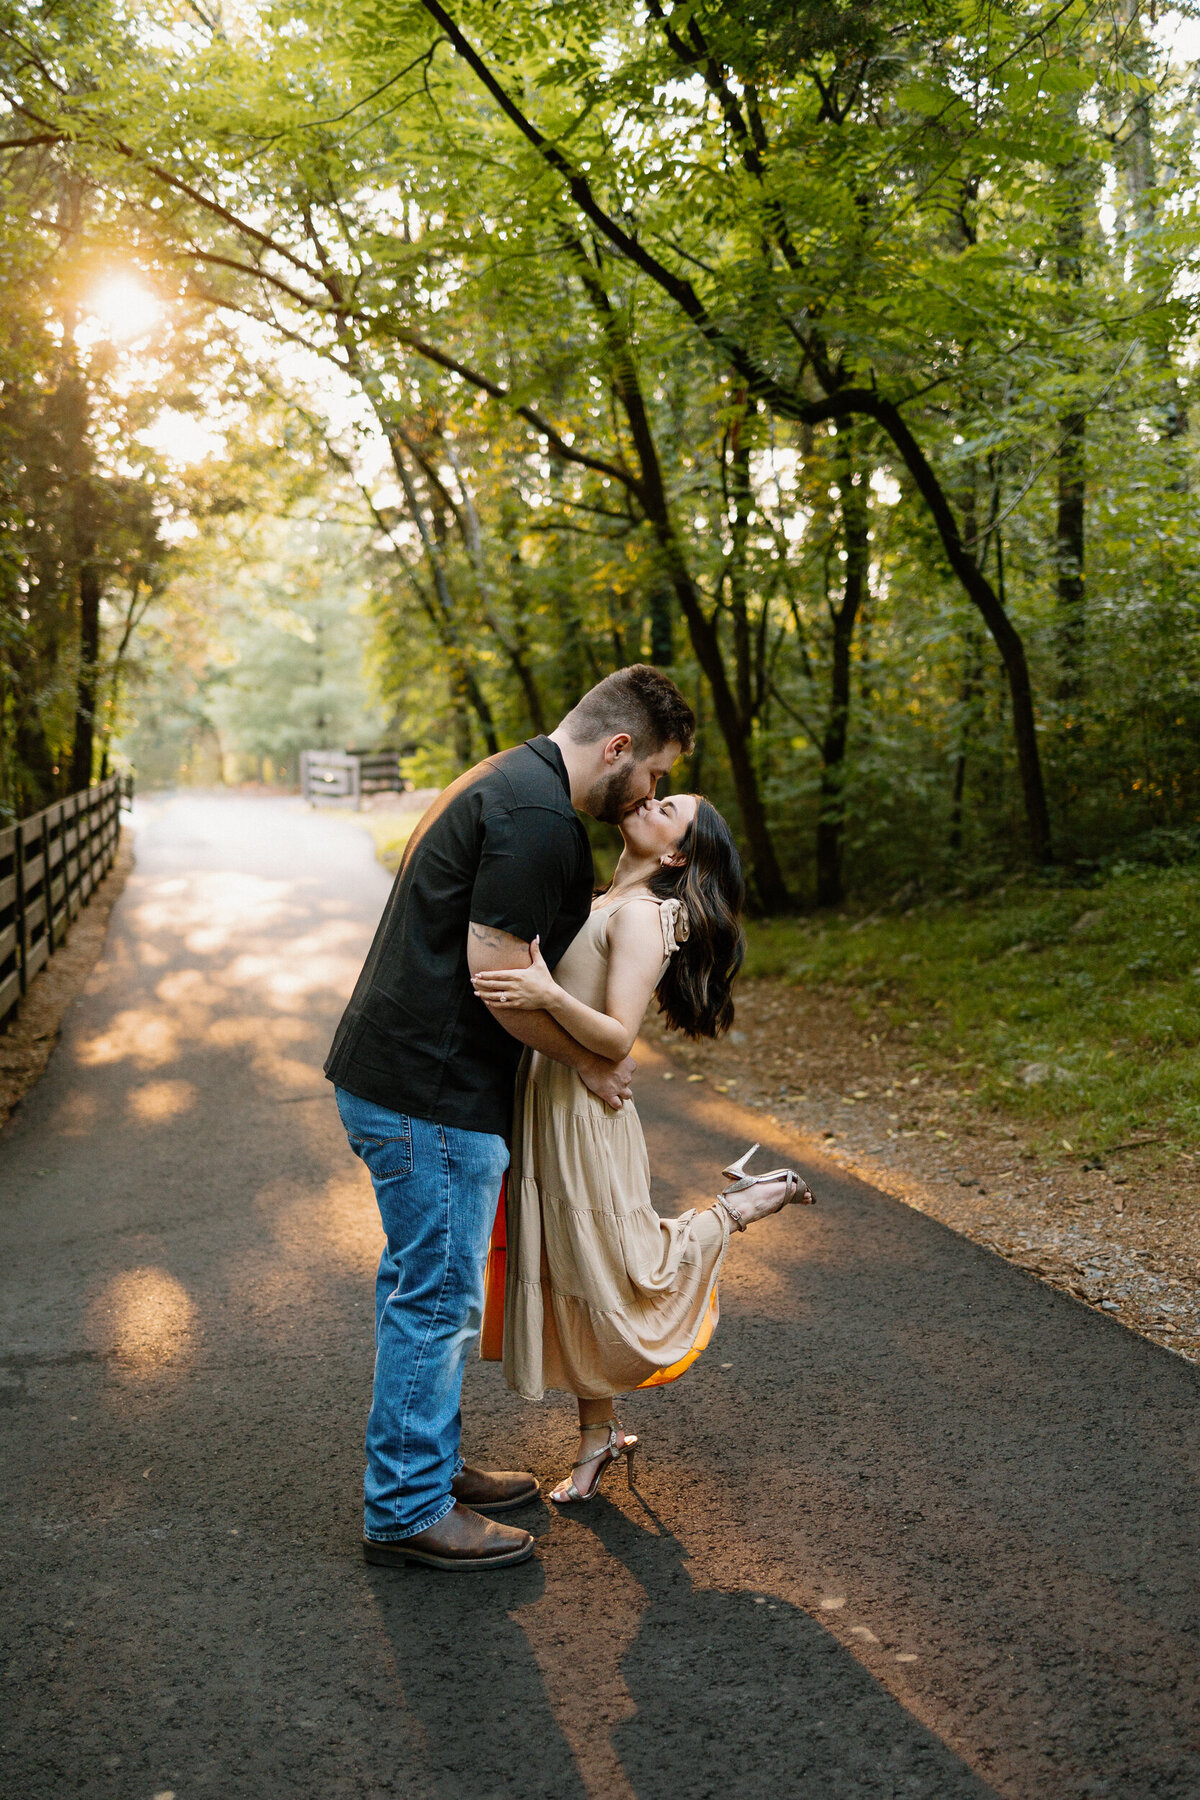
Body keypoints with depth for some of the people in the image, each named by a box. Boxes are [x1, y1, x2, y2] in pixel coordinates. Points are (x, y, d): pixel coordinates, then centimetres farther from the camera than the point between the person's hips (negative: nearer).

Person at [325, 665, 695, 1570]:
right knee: (437, 1298, 1)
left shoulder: (506, 779, 15)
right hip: (431, 1095, -11)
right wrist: (593, 1062, -8)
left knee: (424, 1287, 19)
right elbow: (499, 971, -22)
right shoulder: (539, 815, -19)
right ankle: (408, 1511, 14)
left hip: (394, 1078, 11)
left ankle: (427, 1468, 33)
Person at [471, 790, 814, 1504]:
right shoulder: (599, 905, 12)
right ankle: (598, 1438, 28)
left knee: (618, 1280, 5)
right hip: (544, 1105, 8)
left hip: (585, 1115, -8)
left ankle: (747, 1204, 20)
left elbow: (618, 1038, -23)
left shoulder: (642, 914, -14)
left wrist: (547, 996, -35)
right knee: (566, 1280, 14)